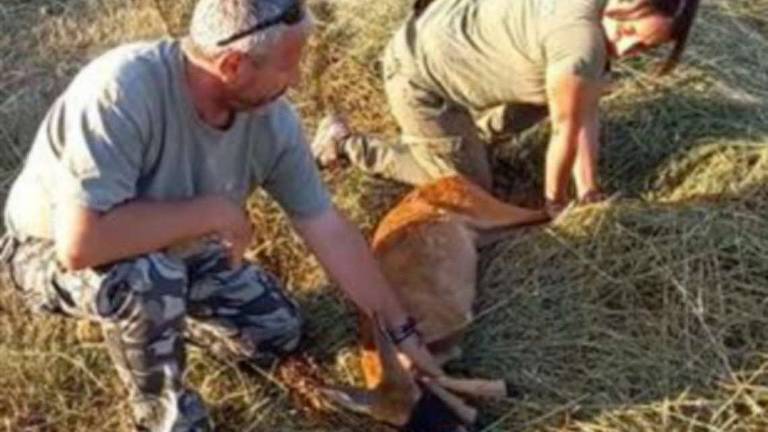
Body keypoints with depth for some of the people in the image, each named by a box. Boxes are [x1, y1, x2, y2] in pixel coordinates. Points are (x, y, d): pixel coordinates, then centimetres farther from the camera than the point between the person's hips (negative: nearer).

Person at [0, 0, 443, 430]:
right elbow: (80, 242, -46)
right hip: (52, 252, -5)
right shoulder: (122, 91, -40)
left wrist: (402, 332, -5)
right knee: (147, 278, -37)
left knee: (279, 331, 3)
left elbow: (331, 231, -10)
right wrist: (213, 212, -35)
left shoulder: (272, 118, -20)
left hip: (173, 249, 6)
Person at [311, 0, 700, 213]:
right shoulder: (582, 40, -34)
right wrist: (555, 203, -5)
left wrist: (589, 191, -2)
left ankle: (466, 132, 30)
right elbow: (566, 131, -20)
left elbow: (586, 115, -2)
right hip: (419, 75, -9)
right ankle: (345, 143, 11)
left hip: (447, 38, 9)